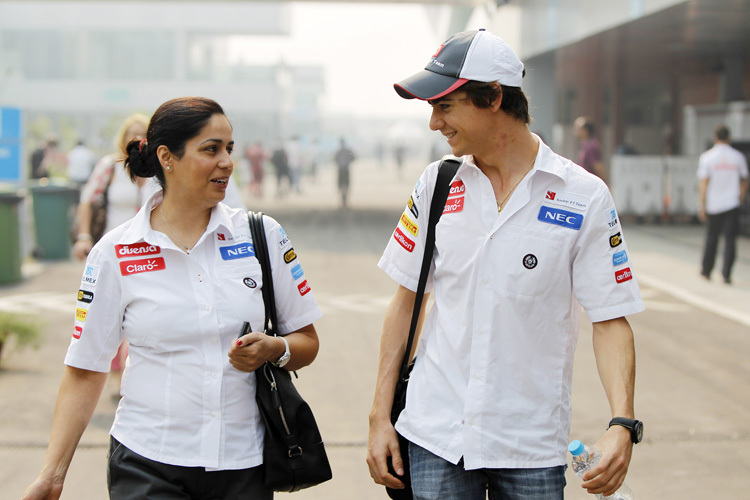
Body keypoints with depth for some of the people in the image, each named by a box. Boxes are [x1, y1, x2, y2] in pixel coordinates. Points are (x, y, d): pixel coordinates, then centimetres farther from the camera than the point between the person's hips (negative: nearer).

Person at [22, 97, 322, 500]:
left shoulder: (263, 235, 2)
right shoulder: (115, 253, -3)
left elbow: (307, 342, 8)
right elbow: (84, 370, 0)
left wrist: (274, 349, -15)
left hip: (244, 467, 2)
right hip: (147, 467, -2)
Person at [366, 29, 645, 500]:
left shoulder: (584, 197, -6)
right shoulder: (437, 184, 3)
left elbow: (611, 319, -6)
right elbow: (406, 299, 8)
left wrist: (622, 424, -20)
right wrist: (381, 416, 5)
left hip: (532, 447, -2)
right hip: (436, 436, 2)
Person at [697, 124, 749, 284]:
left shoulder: (706, 157, -4)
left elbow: (703, 183, -7)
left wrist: (702, 205, -4)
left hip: (713, 205, 0)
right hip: (732, 205, 0)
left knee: (711, 237, 14)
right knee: (730, 239, 0)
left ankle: (706, 271, 23)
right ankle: (726, 274, -7)